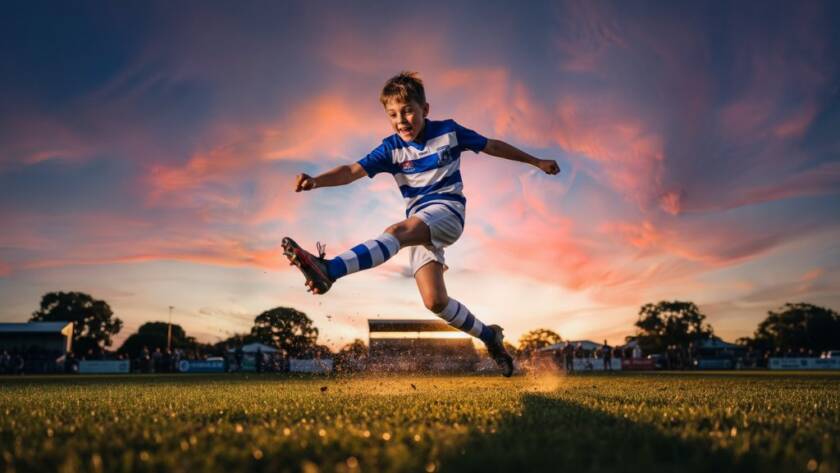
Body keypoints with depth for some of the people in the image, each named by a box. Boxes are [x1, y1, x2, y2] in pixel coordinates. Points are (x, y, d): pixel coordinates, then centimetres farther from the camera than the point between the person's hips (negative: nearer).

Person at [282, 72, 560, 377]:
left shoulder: (448, 132, 2)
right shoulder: (391, 149, 4)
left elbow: (492, 146, 15)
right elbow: (353, 171, -10)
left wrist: (536, 161, 23)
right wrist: (316, 181, -30)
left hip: (448, 210, -4)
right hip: (420, 226, 4)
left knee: (396, 232, -34)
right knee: (435, 302, -7)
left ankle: (329, 271, -53)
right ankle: (488, 335, 16)